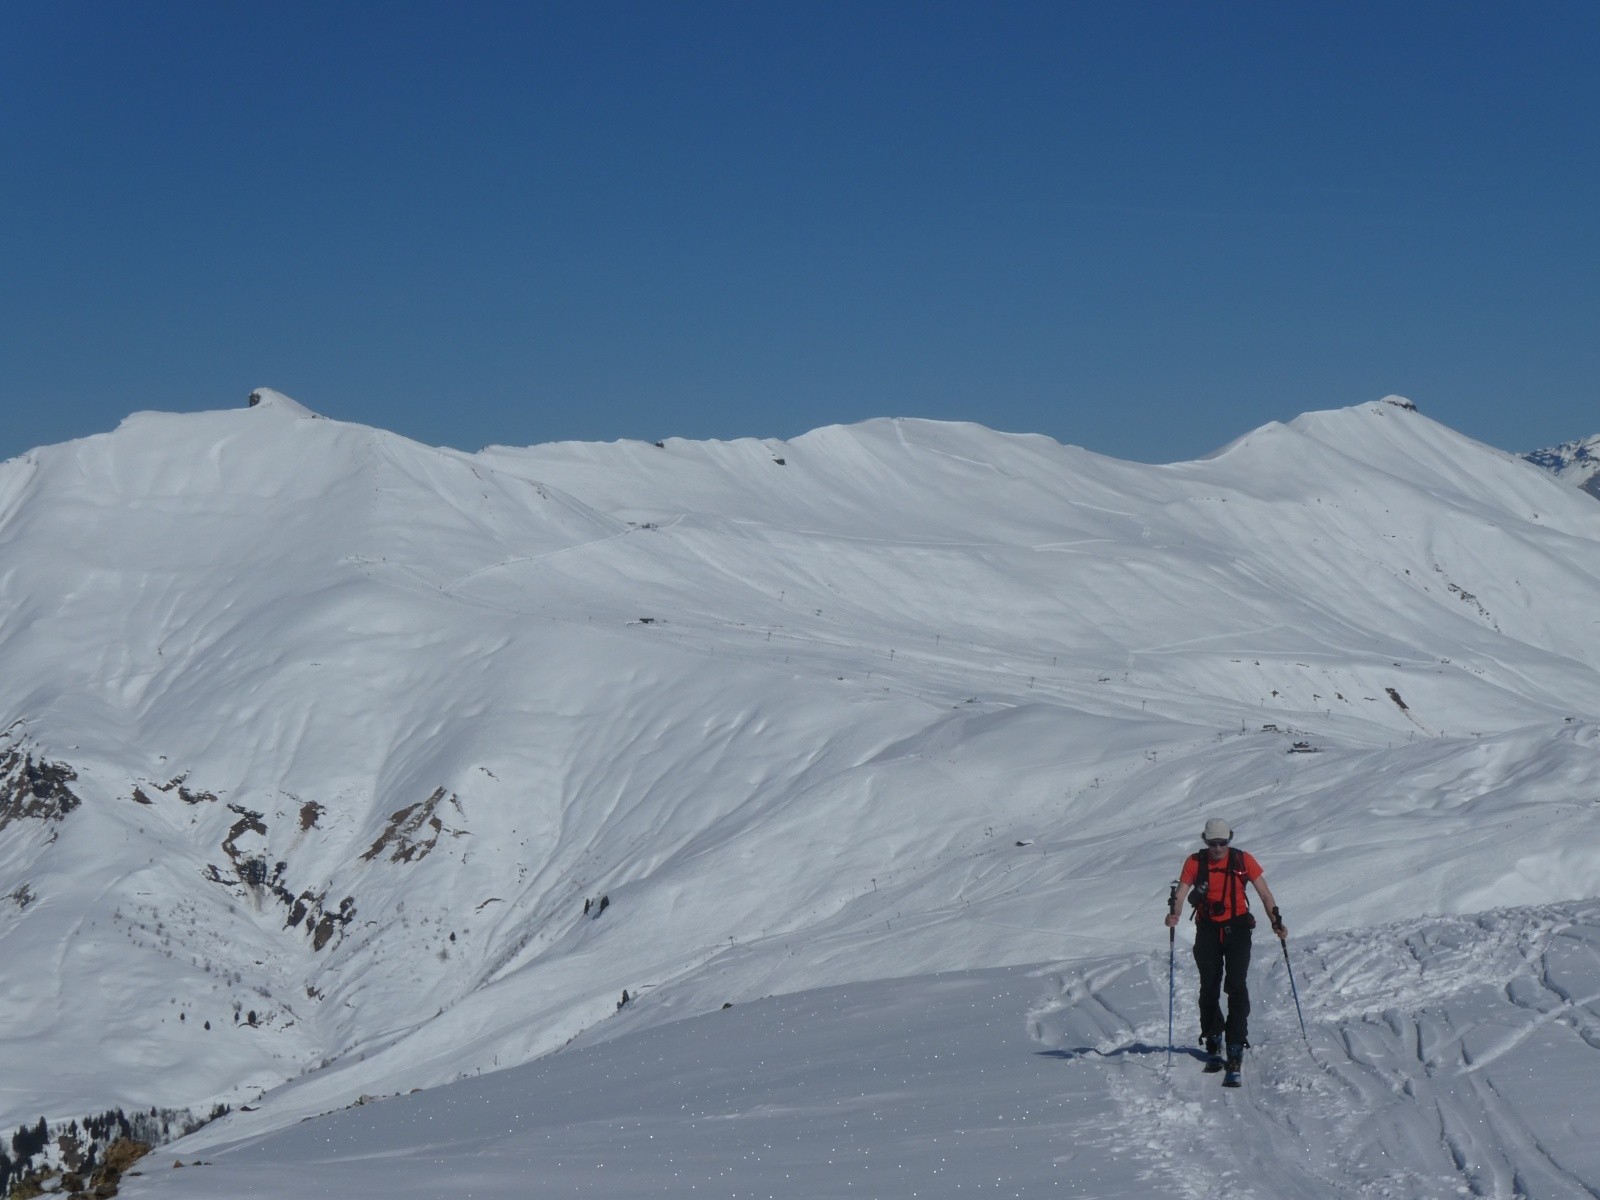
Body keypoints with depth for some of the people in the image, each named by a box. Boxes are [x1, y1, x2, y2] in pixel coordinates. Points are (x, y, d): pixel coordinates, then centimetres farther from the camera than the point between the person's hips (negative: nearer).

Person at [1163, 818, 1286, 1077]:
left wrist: (1276, 921, -13)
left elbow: (1264, 893, 0)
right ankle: (1213, 1044, 23)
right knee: (1209, 989, 8)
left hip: (1237, 929, -2)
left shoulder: (1243, 860, -2)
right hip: (1208, 931, 2)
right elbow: (1181, 893, -8)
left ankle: (1235, 1048, -15)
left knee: (1237, 987, -13)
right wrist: (1174, 914, -28)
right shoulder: (1195, 862, 0)